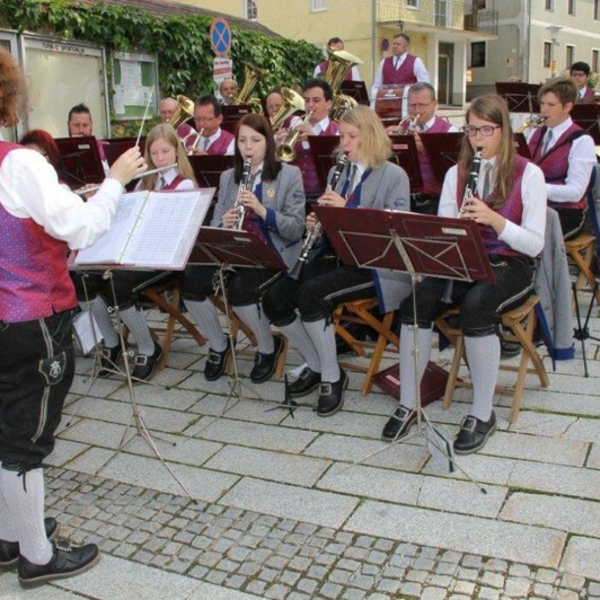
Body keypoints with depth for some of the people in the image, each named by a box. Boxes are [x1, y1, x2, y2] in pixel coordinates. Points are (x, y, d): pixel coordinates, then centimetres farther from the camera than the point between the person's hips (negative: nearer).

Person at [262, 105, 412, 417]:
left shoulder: (394, 175, -3)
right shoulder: (338, 173, 15)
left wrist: (347, 209, -22)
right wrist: (316, 223, -5)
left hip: (375, 264, -6)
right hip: (338, 256, 6)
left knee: (311, 293, -31)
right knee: (274, 299, -13)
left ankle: (332, 376, -10)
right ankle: (316, 364, 8)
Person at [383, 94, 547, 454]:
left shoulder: (528, 174, -3)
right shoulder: (456, 173, 9)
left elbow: (535, 245, -10)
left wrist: (494, 219, -25)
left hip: (511, 268, -3)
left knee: (477, 306, -35)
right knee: (417, 300, -26)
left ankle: (483, 414, -20)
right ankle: (408, 404, -13)